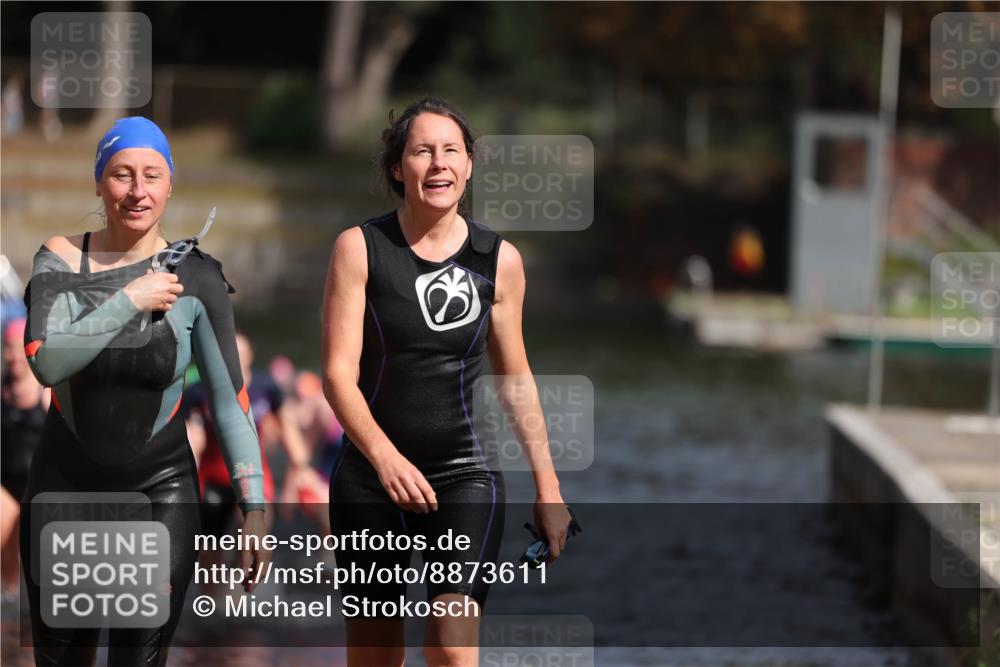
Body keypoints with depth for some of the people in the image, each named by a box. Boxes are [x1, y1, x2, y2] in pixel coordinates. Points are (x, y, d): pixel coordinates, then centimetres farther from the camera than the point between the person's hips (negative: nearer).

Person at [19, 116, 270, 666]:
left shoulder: (195, 279, -7)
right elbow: (46, 362, -20)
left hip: (161, 490, -1)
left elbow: (229, 400, -5)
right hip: (64, 485, 1)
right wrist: (129, 301, -22)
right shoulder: (61, 260, -5)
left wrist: (253, 509, -10)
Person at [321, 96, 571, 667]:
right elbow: (338, 373, -10)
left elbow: (516, 379, 13)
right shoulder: (360, 248, -4)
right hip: (370, 476, 0)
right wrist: (385, 456, -27)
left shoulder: (499, 260, 1)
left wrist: (547, 484, 13)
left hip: (465, 475, 0)